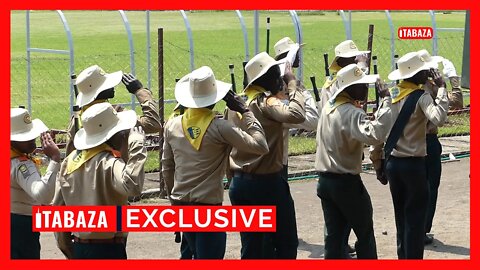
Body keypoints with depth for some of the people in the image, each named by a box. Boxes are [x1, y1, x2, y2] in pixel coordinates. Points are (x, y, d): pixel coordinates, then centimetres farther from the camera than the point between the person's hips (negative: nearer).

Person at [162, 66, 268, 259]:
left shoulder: (172, 125, 2)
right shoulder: (220, 128, -15)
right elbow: (260, 147, -15)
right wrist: (245, 113, -9)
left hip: (181, 205, 6)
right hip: (208, 207, -6)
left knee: (199, 258, 23)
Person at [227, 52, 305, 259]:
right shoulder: (266, 103, -15)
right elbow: (297, 115, -32)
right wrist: (292, 85, -19)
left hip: (239, 184, 7)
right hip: (267, 182, -7)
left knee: (251, 246, 10)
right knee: (286, 243, 7)